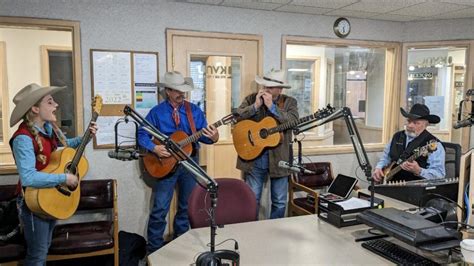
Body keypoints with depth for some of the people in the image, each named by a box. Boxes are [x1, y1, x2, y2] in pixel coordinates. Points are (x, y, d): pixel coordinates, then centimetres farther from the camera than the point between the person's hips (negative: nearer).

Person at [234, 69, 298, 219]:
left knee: (280, 202, 9)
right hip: (254, 158, 0)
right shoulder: (251, 98, 5)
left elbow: (293, 121, -15)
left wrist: (272, 106, -18)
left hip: (279, 159, 0)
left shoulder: (289, 102, 3)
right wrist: (255, 106, -17)